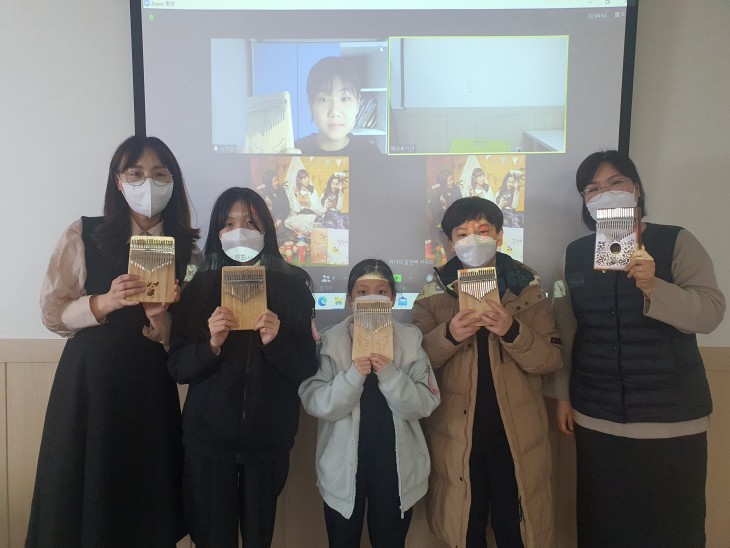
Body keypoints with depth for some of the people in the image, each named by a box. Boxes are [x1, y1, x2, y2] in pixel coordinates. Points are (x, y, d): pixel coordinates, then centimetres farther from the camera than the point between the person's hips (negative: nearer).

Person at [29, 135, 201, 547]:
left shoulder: (187, 250, 2)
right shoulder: (84, 235, -2)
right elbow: (52, 313, -2)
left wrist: (159, 319, -17)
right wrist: (105, 302, -19)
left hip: (151, 387, 1)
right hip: (89, 379, -1)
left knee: (146, 503, 10)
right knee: (83, 497, 9)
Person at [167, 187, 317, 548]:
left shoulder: (293, 287, -3)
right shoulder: (200, 287, 0)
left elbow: (307, 369, -4)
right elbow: (177, 369, -3)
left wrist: (276, 341, -22)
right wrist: (212, 344, -21)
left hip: (268, 441, 0)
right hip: (208, 439, 1)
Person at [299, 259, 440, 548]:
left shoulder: (411, 339, -4)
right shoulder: (330, 339, -6)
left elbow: (426, 403, -9)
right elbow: (315, 403, -13)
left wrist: (390, 375, -23)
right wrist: (352, 376, -27)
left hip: (395, 464, 1)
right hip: (343, 465, 0)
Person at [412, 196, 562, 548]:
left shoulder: (527, 288, 1)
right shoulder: (434, 294, 1)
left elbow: (551, 360, -5)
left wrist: (512, 331, -22)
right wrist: (449, 335, -22)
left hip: (517, 435, 0)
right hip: (456, 435, 0)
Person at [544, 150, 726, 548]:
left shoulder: (677, 242, -4)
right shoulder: (574, 254, 4)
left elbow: (711, 312, -14)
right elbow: (564, 332, 5)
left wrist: (653, 288, -30)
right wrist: (562, 395, 6)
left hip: (671, 417, -2)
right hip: (596, 417, 2)